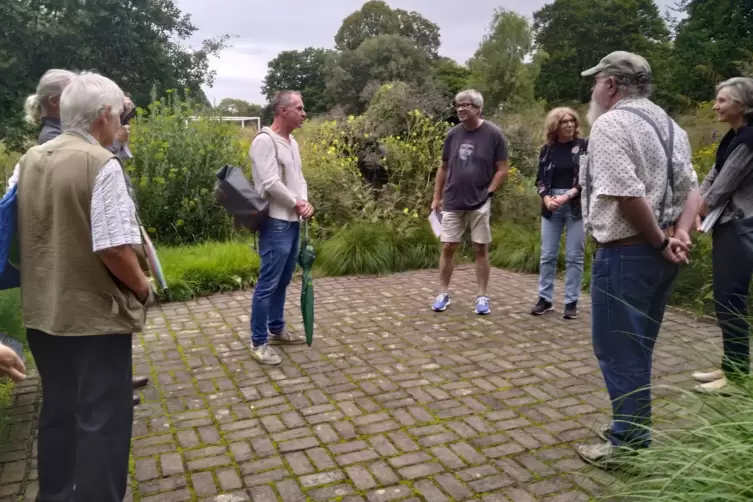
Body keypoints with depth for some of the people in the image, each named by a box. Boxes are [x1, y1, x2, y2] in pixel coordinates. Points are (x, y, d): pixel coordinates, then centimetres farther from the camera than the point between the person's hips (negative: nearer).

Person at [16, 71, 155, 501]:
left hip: (42, 311, 8)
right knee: (102, 419, 6)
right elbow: (114, 248, -24)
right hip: (94, 314, -8)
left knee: (58, 411, 22)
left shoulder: (30, 160, 7)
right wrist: (142, 288, -7)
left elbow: (24, 233, 15)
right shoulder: (102, 165, -18)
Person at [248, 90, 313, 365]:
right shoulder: (265, 141, -15)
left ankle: (276, 329, 31)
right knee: (268, 284, -4)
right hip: (276, 223, -9)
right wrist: (297, 204, -9)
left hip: (293, 221, 9)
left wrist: (304, 202, -2)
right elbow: (271, 183, -21)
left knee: (283, 281, 18)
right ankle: (258, 342, 5)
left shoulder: (292, 142, 15)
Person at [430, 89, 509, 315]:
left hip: (480, 203, -3)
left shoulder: (493, 134, -5)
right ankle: (444, 293, 16)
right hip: (452, 203, 3)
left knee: (481, 249, 3)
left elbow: (502, 169, -2)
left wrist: (488, 193, -10)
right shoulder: (453, 134, 5)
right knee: (448, 248, 4)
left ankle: (482, 296, 13)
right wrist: (436, 197, 12)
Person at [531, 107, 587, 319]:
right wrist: (546, 198, -9)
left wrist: (568, 195, -16)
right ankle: (544, 299, 15)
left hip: (577, 206, -2)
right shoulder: (547, 149, 7)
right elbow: (540, 179, 8)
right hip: (551, 207, 3)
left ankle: (571, 302, 9)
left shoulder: (584, 145, 0)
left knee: (574, 256, 1)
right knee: (547, 255, 5)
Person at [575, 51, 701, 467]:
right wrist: (679, 236, -3)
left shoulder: (609, 124, -14)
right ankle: (632, 428, 31)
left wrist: (659, 242, -12)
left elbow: (628, 195, -25)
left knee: (618, 351, 2)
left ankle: (629, 445, 13)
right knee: (636, 348, 19)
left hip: (624, 255, -9)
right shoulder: (668, 126, 14)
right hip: (658, 255, 9)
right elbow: (692, 191, 10)